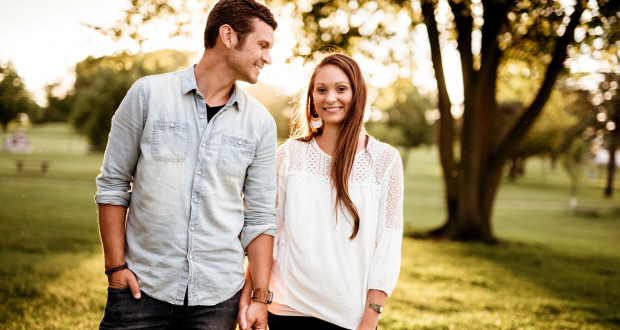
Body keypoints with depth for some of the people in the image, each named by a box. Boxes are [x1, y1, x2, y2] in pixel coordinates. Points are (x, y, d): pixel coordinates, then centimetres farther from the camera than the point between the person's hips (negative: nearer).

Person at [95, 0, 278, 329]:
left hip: (218, 295, 2)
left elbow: (260, 216, 4)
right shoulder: (148, 93, -2)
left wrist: (260, 298, -1)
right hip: (141, 287, -1)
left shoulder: (261, 123, 3)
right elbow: (113, 184, 1)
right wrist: (115, 267, -4)